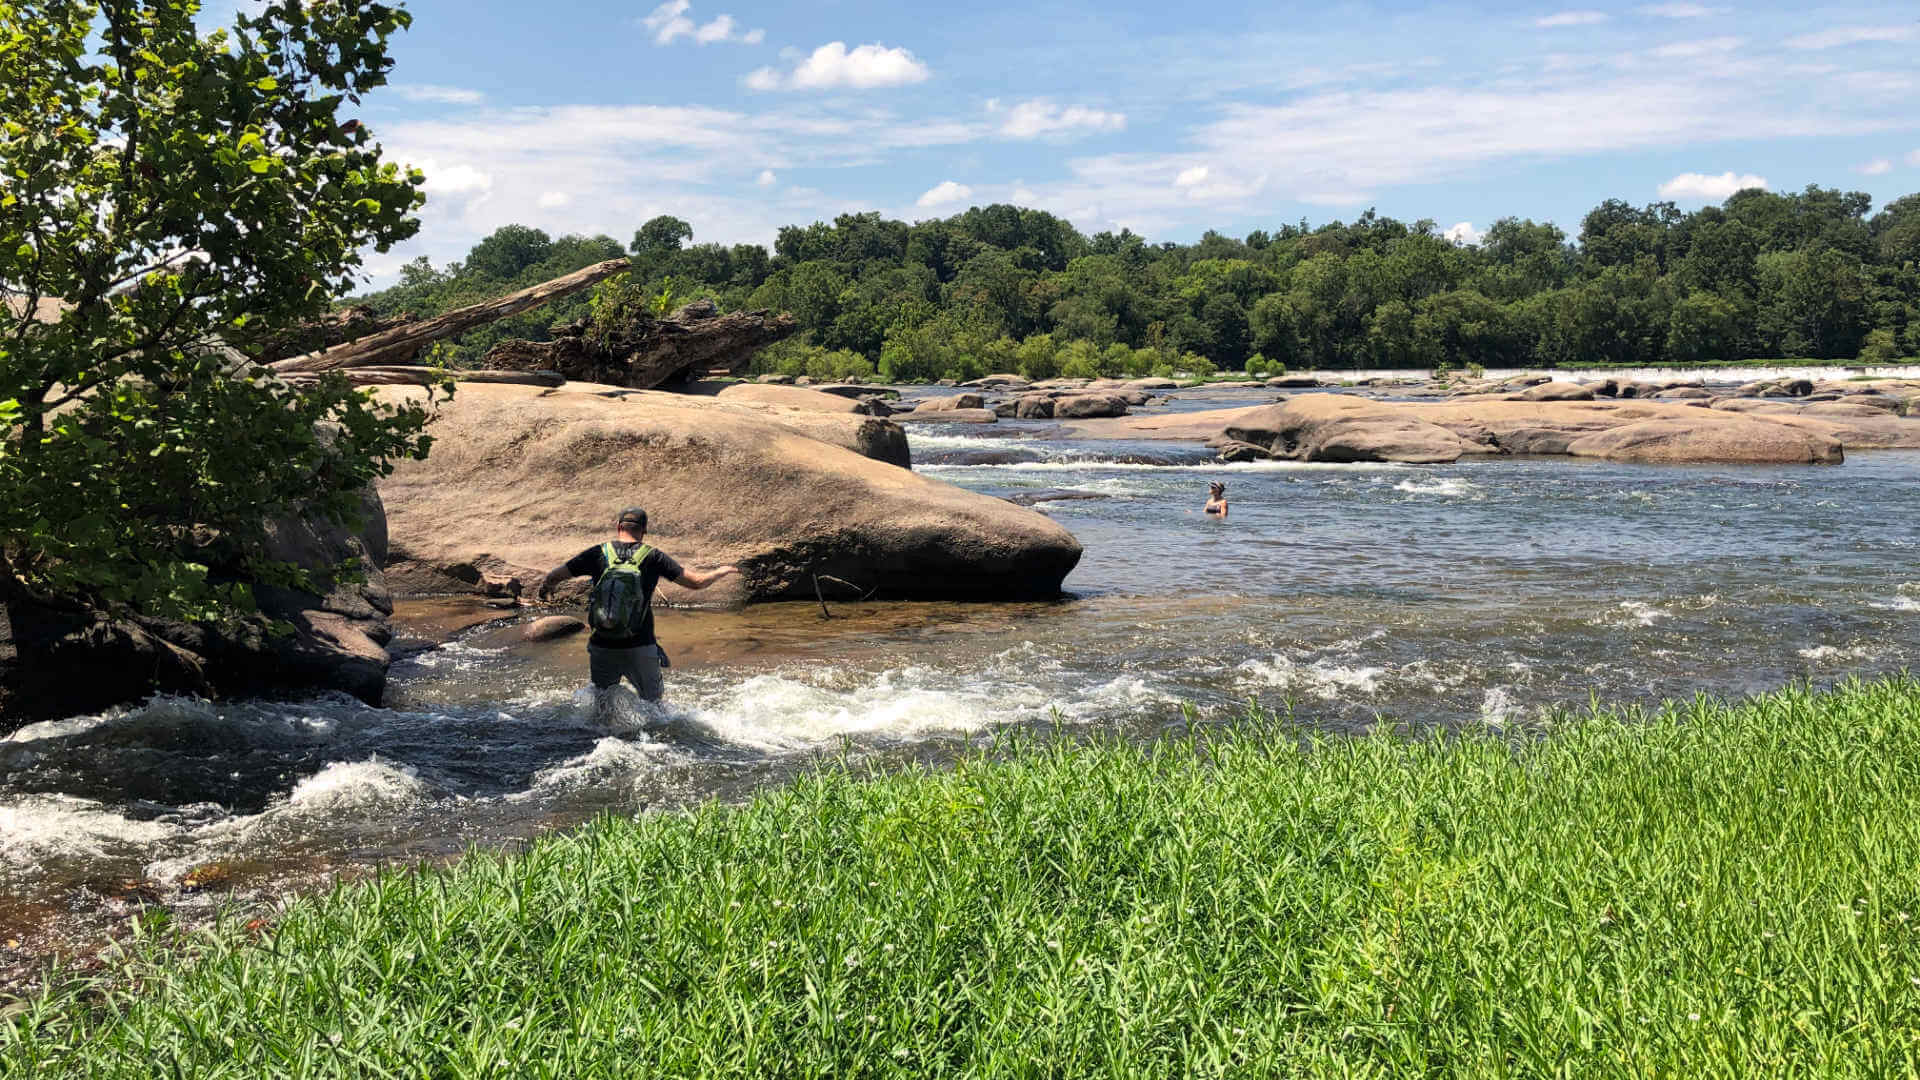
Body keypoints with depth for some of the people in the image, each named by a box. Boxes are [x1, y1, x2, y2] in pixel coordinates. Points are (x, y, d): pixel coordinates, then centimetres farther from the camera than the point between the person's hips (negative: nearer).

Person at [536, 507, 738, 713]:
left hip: (602, 648, 1)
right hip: (640, 649, -1)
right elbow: (697, 582, -1)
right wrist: (722, 572, 18)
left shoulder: (598, 554, -1)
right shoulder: (653, 557, -4)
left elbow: (553, 576, 5)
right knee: (654, 703, 17)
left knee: (601, 714, 18)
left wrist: (545, 588, 28)